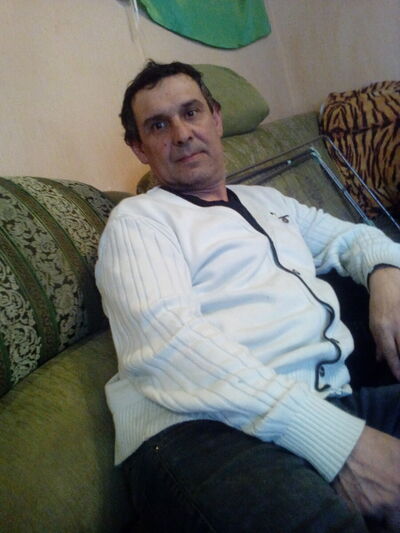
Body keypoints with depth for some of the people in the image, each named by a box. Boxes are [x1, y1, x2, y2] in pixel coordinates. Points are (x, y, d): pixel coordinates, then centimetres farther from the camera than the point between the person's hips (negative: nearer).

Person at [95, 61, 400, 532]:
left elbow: (352, 236, 38)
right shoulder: (138, 220, 5)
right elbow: (167, 340, -13)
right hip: (202, 427, -6)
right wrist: (336, 439, -22)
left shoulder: (266, 201, 27)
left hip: (333, 401, 7)